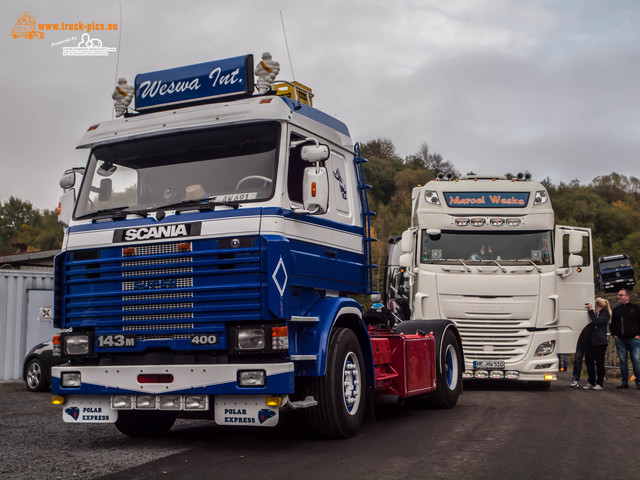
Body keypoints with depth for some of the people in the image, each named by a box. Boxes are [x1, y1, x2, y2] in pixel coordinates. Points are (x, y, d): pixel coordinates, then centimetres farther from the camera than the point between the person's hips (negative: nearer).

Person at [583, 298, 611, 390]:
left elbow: (596, 321, -20)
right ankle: (590, 382, 16)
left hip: (599, 342, -7)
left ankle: (600, 383, 6)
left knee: (599, 363, -1)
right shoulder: (593, 313, 16)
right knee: (589, 362, 6)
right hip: (589, 341, 7)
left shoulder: (605, 315, -4)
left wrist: (591, 310, -14)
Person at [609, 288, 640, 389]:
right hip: (620, 339, 4)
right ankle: (624, 382, 9)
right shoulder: (616, 310, 15)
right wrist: (614, 334, 9)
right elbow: (612, 323, 21)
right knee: (623, 361, 4)